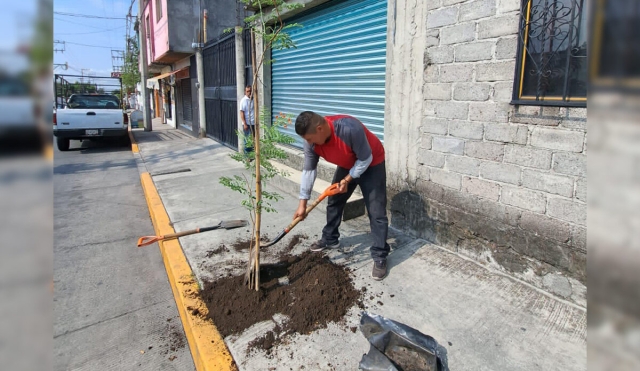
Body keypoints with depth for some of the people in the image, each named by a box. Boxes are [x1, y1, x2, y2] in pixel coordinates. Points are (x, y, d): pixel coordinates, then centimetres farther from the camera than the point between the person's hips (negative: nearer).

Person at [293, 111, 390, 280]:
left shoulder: (349, 128, -40)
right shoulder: (311, 141, -20)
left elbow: (365, 159, -26)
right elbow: (309, 170, -11)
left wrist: (347, 180, -22)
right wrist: (303, 202, -10)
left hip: (372, 164, -6)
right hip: (347, 165, 6)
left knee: (376, 212, -10)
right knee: (334, 201, 14)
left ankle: (380, 256, -2)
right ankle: (330, 239, 34)